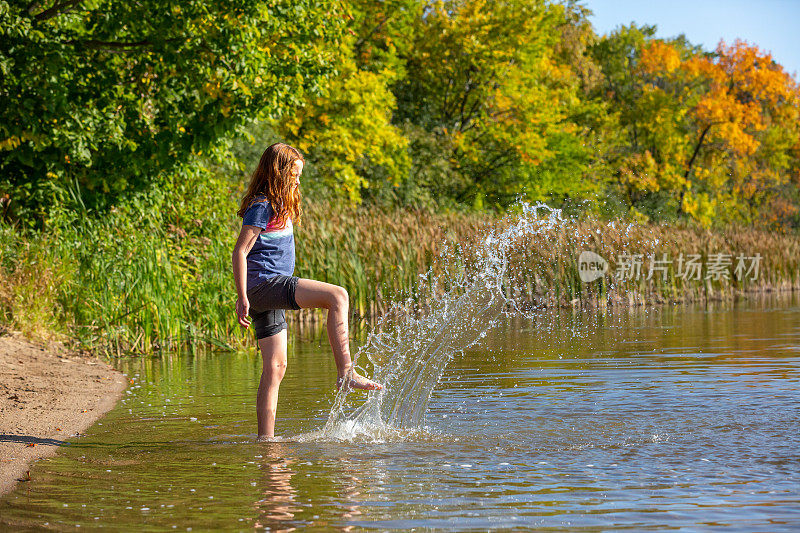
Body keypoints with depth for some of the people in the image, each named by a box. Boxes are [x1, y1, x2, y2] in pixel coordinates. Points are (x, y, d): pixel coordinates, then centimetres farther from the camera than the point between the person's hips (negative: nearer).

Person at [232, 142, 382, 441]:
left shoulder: (280, 206, 20)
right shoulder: (261, 207, -10)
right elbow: (240, 252, -15)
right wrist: (242, 298, -20)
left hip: (270, 293, 10)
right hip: (263, 284, -10)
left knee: (276, 367, 8)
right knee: (338, 296, -22)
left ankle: (266, 438, 9)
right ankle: (345, 373, -26)